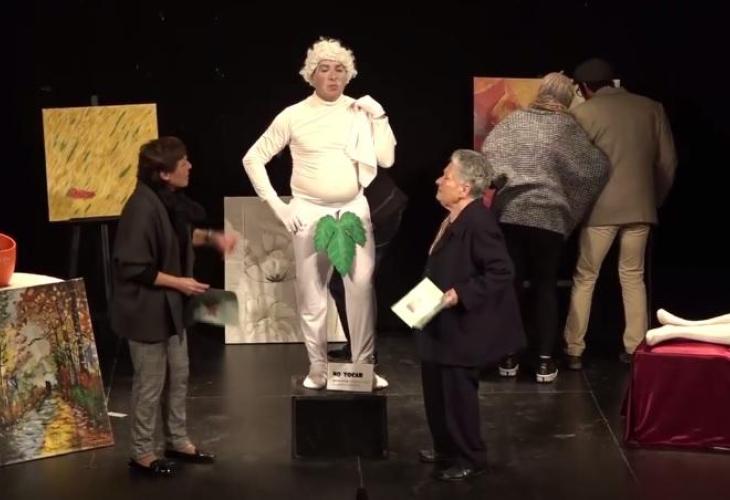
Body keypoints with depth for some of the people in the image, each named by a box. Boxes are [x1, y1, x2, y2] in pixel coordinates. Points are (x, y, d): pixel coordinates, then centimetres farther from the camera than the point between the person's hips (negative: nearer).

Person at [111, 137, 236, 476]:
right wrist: (178, 282, -20)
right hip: (146, 308, -9)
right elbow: (133, 268, -26)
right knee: (150, 383, 4)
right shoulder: (143, 208, -27)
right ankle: (142, 453, 20)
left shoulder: (170, 200, 1)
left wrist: (211, 237, 4)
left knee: (179, 375, 19)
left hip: (171, 305, 9)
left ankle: (177, 442, 35)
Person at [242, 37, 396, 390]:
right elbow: (253, 158, 1)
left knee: (362, 287, -6)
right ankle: (318, 368, 17)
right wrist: (276, 205, -4)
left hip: (354, 209, 1)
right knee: (311, 294, 5)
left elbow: (386, 160, -1)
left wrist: (380, 118, -10)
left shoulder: (360, 112, 1)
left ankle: (364, 366, 6)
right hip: (309, 212, -1)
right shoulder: (294, 116, -4)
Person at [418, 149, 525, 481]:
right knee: (436, 387, 19)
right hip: (443, 325, 10)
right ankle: (446, 448, 34)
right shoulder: (454, 219, 6)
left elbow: (501, 271, -26)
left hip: (463, 327, -10)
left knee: (458, 392, 3)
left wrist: (461, 295, -27)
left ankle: (470, 459, 18)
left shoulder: (478, 222, -24)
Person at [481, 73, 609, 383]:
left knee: (511, 283, 10)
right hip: (549, 216, -2)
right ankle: (545, 361, 6)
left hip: (509, 213, 2)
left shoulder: (514, 120, 8)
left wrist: (501, 180, 11)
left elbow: (488, 155, 1)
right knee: (545, 286, 9)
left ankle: (509, 357, 13)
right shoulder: (567, 126, 1)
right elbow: (596, 168, -2)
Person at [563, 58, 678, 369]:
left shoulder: (583, 113, -4)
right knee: (633, 277, 15)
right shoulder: (651, 108, 7)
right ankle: (635, 348, 14)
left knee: (584, 278, 7)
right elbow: (667, 160, 7)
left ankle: (574, 351, 6)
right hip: (640, 206, 3)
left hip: (601, 207, -3)